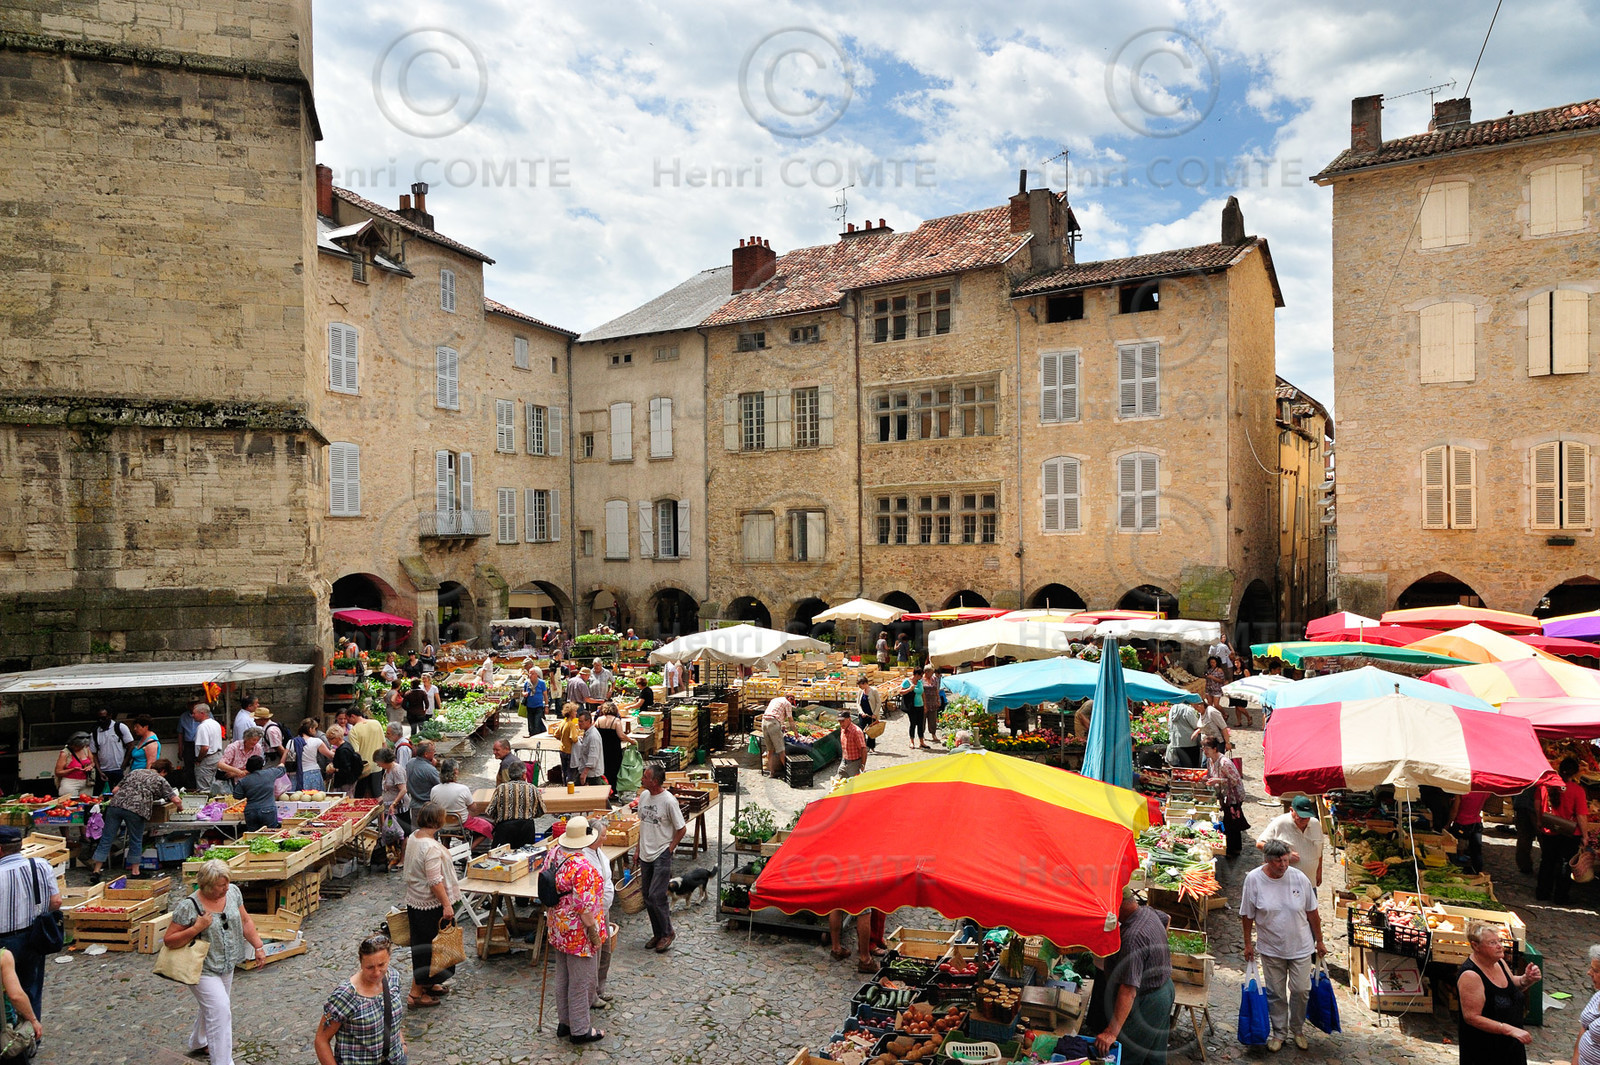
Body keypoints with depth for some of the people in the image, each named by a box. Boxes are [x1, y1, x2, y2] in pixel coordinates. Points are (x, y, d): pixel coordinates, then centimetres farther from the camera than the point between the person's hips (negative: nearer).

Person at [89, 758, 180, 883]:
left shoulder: (134, 772, 28)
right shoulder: (160, 780, 14)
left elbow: (115, 790, 26)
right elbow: (176, 800, 7)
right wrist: (180, 806, 28)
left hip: (115, 804, 4)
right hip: (136, 809, -4)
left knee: (106, 839, 10)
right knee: (136, 841, 12)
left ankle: (96, 871, 11)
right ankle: (135, 872, 19)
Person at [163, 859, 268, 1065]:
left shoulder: (233, 892, -6)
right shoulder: (188, 906, -22)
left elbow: (245, 921, 4)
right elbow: (169, 940, -16)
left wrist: (258, 947, 0)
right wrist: (197, 927, -29)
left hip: (226, 966, 6)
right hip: (203, 969, -6)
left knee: (211, 1007, 24)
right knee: (220, 1011, -12)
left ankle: (198, 1043, 49)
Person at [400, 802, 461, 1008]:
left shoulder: (414, 836, 2)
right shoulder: (431, 848, -27)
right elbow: (435, 881, -26)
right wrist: (447, 905, -21)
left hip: (415, 900, 9)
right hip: (431, 905, -9)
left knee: (423, 944, 21)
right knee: (430, 947, 3)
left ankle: (427, 983, 35)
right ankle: (416, 993, 11)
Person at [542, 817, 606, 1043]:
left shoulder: (554, 852, -5)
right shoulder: (582, 867, -31)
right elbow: (584, 905, -28)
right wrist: (593, 929, -14)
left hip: (558, 927, 9)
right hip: (578, 932, -9)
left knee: (563, 977, 21)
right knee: (581, 981, 8)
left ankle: (564, 1022, 35)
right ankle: (580, 1030, 21)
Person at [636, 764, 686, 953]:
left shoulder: (668, 801, -18)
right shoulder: (644, 796, 3)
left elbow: (681, 829, -10)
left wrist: (669, 849, -10)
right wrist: (638, 849, 14)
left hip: (662, 855, -7)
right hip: (646, 855, 7)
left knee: (656, 896, -8)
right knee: (647, 896, 12)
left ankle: (667, 933, 11)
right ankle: (657, 934, 27)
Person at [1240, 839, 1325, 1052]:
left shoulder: (1299, 878, -13)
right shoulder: (1253, 879, -16)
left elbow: (1312, 913, 0)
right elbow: (1247, 915, -5)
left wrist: (1319, 941, 6)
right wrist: (1248, 943, -1)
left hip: (1300, 946, 1)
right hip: (1271, 948, 0)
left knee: (1301, 990, 9)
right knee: (1275, 993, 11)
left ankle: (1298, 1029, 34)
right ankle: (1279, 1032, 31)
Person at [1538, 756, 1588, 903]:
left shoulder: (1546, 785, -4)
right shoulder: (1577, 790, -16)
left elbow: (1538, 806, 6)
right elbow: (1581, 816, -16)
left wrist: (1540, 825, 20)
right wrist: (1584, 835, -4)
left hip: (1548, 832, 3)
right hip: (1569, 835, -3)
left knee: (1546, 863, 15)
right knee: (1565, 865, 10)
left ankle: (1542, 893, 23)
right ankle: (1560, 897, 17)